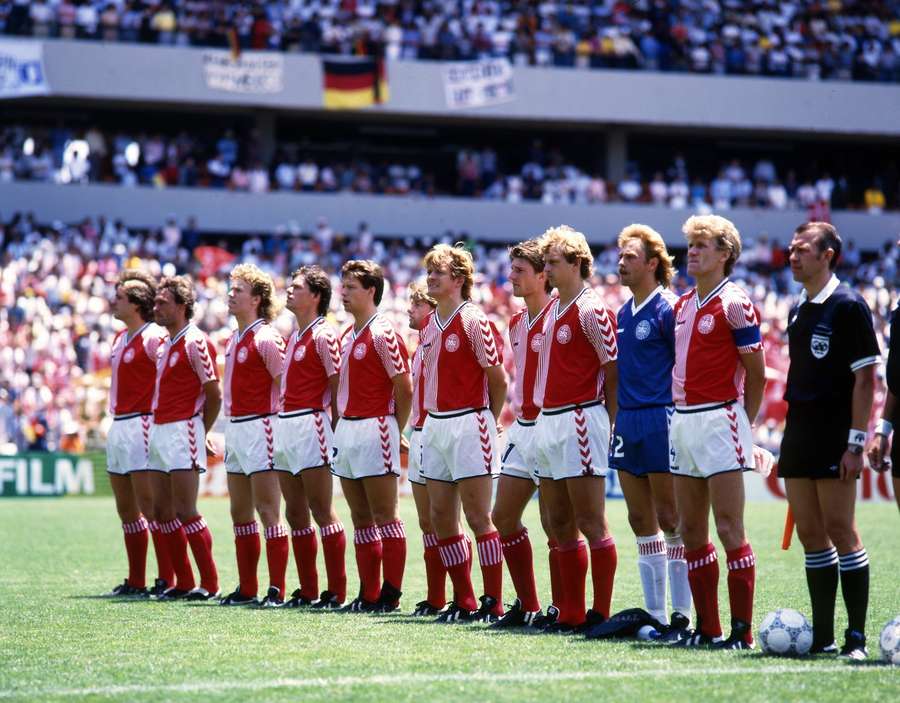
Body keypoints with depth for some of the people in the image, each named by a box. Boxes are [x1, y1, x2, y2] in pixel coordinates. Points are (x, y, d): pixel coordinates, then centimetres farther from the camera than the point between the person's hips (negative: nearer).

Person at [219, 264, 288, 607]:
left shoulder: (266, 338, -11)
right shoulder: (233, 339, 15)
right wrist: (231, 428, 15)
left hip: (260, 428, -9)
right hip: (235, 429, 9)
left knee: (268, 511, -8)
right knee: (240, 513, 10)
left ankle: (276, 590, -7)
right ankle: (247, 589, 15)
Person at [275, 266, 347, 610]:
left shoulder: (323, 335, -9)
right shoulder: (294, 337, 18)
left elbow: (338, 386, -12)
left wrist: (333, 432, -14)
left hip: (311, 424, -9)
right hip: (286, 425, 9)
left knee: (322, 512, -8)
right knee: (296, 514, 8)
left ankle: (336, 593, -7)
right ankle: (307, 591, 12)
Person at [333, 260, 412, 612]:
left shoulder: (383, 334, -11)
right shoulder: (347, 336, 14)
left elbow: (404, 388, -12)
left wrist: (392, 430, -4)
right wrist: (343, 422, 11)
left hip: (374, 429, -9)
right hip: (347, 429, 9)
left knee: (385, 517, -5)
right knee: (361, 520, 9)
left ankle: (390, 596, -3)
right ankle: (368, 594, 12)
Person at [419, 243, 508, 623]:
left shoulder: (473, 321, -10)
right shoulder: (430, 326, 13)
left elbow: (498, 379, -7)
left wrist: (487, 420, 3)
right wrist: (432, 420, 11)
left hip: (469, 424, -8)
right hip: (435, 425, 8)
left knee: (478, 517, -7)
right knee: (441, 517, 7)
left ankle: (493, 603, -3)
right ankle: (463, 601, 14)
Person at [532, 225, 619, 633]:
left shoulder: (591, 310, -10)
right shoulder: (552, 310, 16)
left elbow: (613, 371, -12)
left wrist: (611, 427, -14)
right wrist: (542, 420, 14)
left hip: (580, 422, -9)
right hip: (548, 423, 9)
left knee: (591, 524, -6)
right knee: (560, 526, 10)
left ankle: (601, 614, -3)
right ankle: (571, 613, 14)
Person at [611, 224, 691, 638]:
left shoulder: (668, 309, -8)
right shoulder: (624, 314, 15)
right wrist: (618, 416, 15)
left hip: (661, 419, -8)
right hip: (628, 422, 8)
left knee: (670, 520, -5)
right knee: (641, 521, 8)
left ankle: (682, 615, -2)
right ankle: (655, 613, 12)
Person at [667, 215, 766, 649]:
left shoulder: (734, 304, -8)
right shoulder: (683, 305, 14)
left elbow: (756, 374, -6)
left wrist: (742, 423, 0)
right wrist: (679, 410, 12)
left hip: (719, 420, -8)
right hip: (682, 419, 8)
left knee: (729, 531, -9)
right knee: (691, 532, 8)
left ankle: (742, 631, -6)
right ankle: (706, 627, 13)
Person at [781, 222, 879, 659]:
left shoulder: (848, 306, -8)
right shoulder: (797, 311, 15)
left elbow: (866, 378, -12)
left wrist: (856, 443, -17)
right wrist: (791, 434, 16)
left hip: (833, 436, -8)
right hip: (798, 432, 8)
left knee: (840, 531, -8)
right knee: (810, 535, 7)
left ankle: (856, 637, -4)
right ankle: (822, 635, 12)